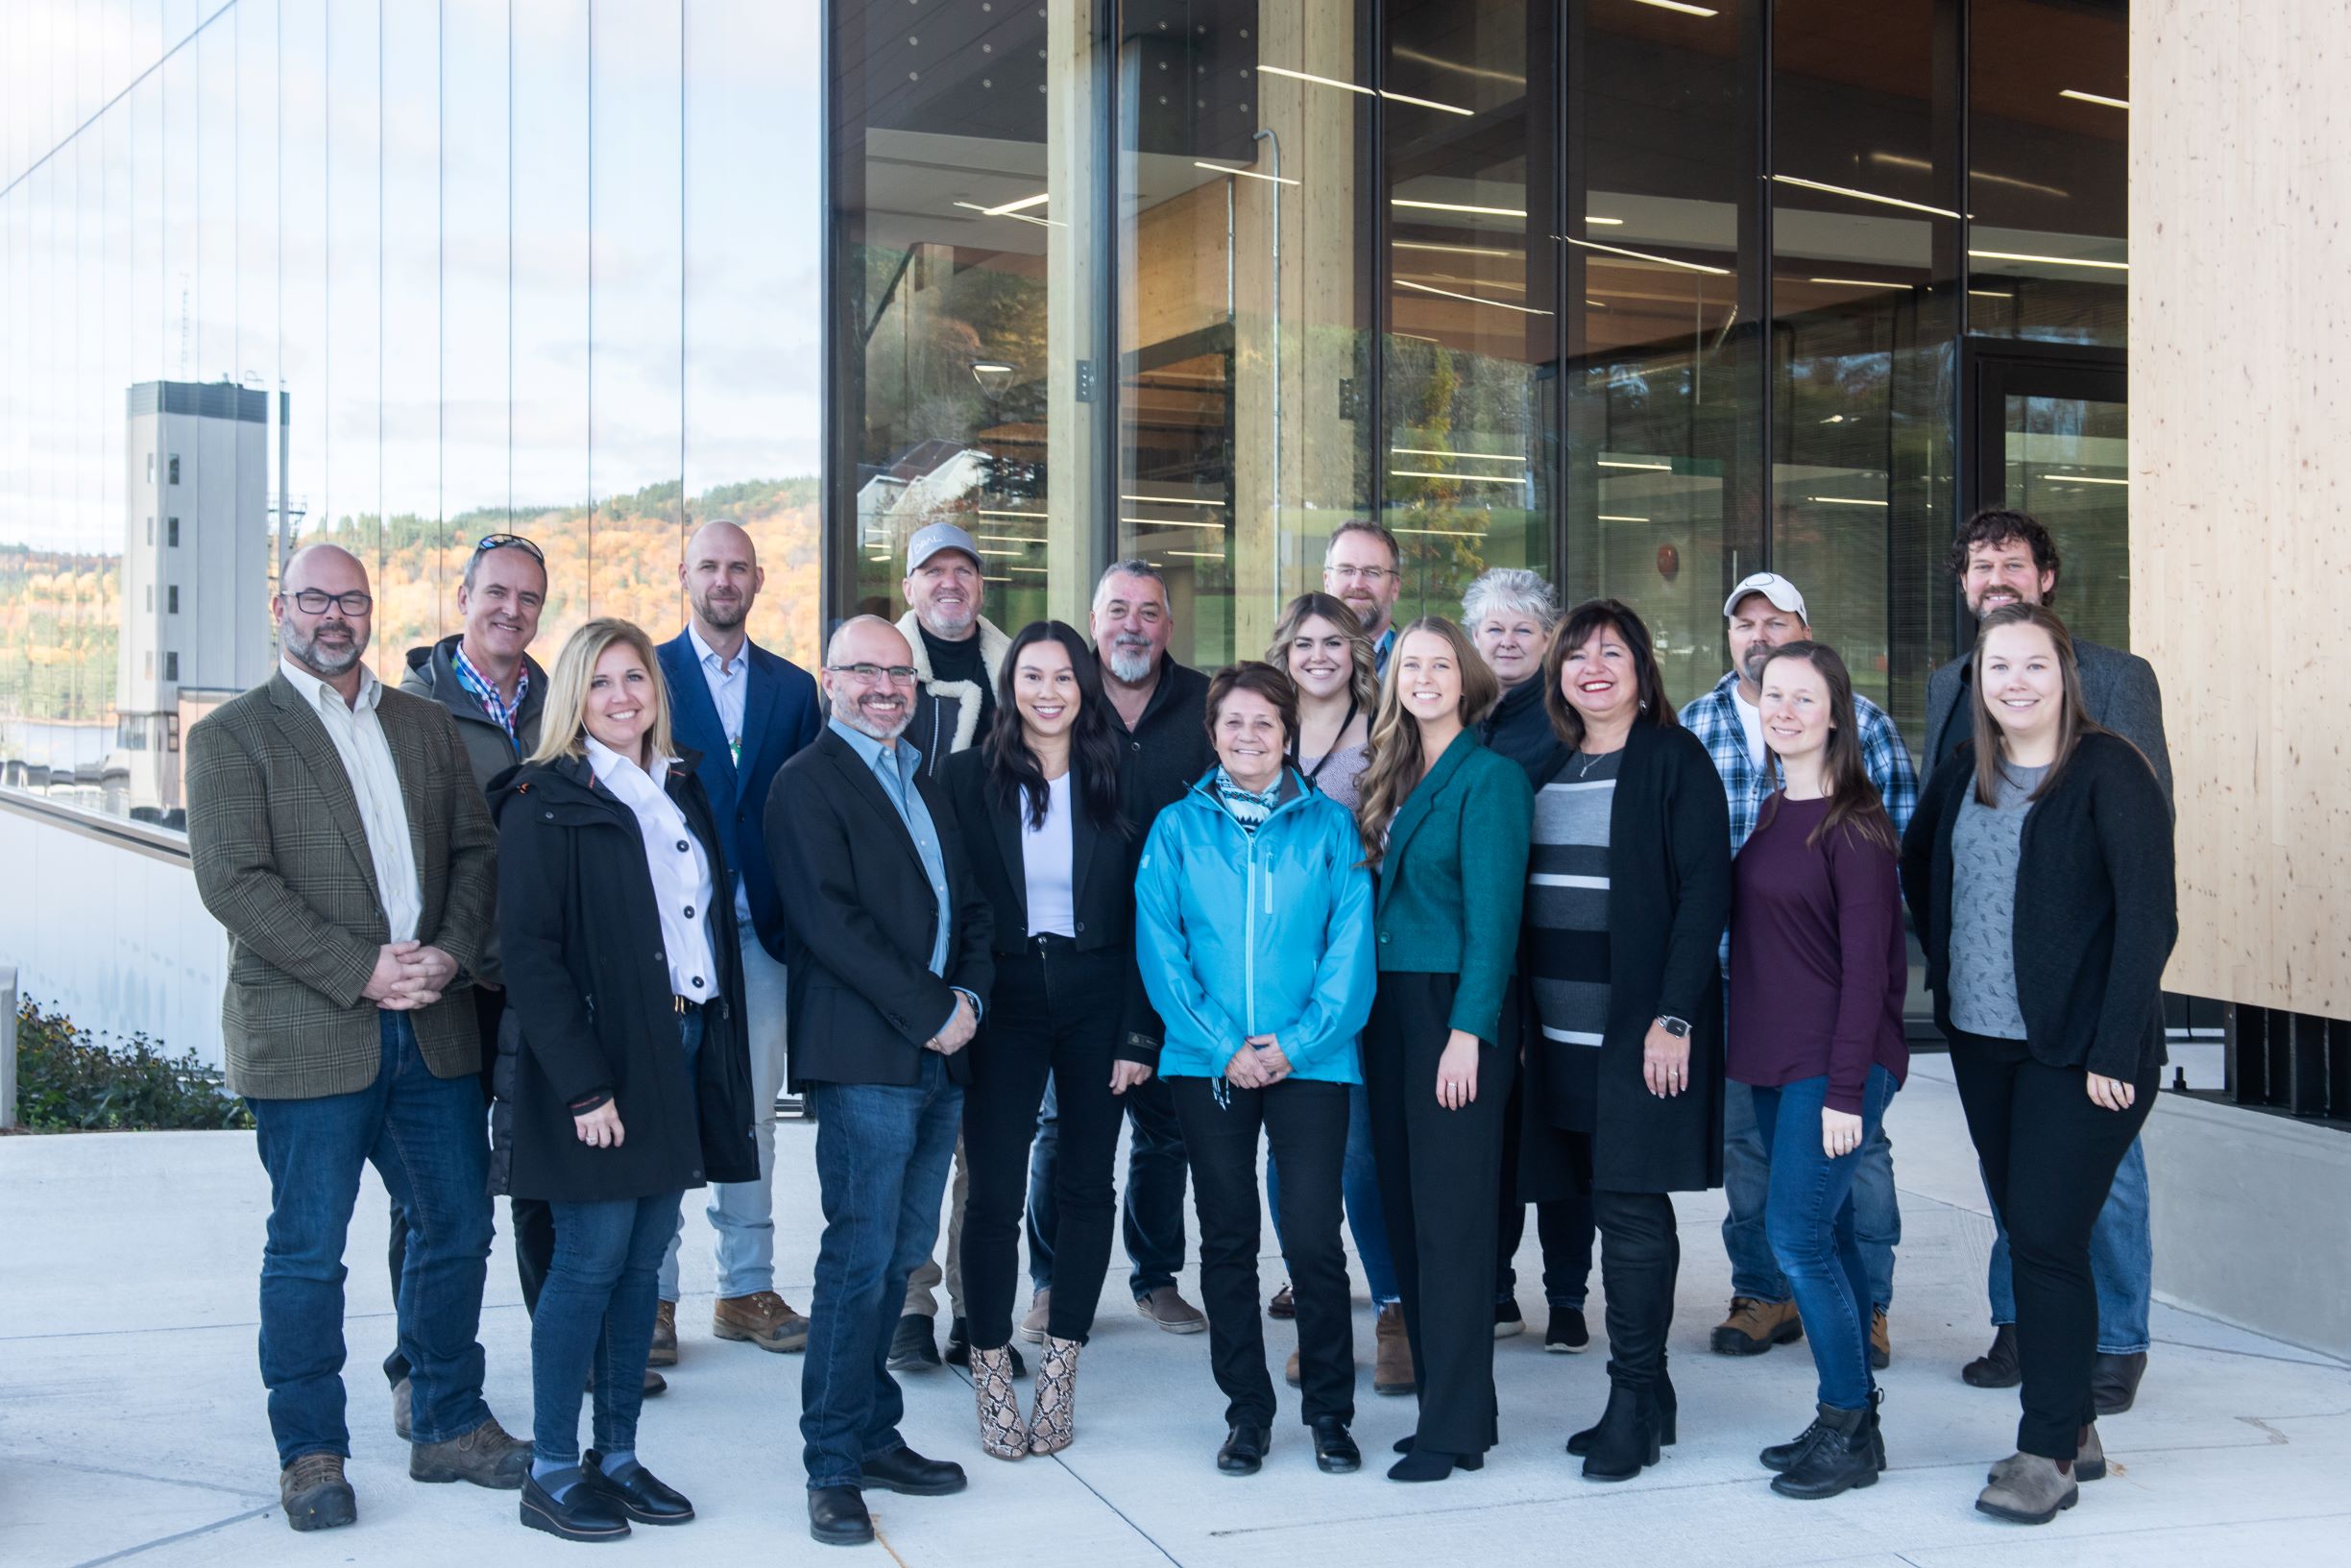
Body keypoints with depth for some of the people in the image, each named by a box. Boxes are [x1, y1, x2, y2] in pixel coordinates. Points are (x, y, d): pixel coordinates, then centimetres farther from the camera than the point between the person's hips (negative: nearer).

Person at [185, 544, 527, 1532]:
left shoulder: (425, 724, 15)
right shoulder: (231, 736, -1)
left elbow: (475, 847, 11)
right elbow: (233, 881, -11)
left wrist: (453, 951, -8)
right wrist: (360, 973, -17)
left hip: (433, 1027, 5)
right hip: (308, 1035, -5)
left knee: (458, 1226, 10)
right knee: (307, 1252, 3)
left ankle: (448, 1425, 26)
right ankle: (311, 1453, 17)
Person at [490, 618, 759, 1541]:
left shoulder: (681, 791, 14)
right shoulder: (547, 801, -7)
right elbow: (528, 952, -13)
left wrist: (718, 1050, 9)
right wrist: (583, 1083, -18)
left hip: (680, 1049, 6)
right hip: (595, 1057, -6)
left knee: (643, 1263, 10)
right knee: (591, 1259, -3)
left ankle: (618, 1456, 19)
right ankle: (551, 1473, 7)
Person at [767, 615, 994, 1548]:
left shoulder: (924, 783, 20)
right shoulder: (807, 783, -4)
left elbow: (967, 904, 19)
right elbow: (829, 920, -14)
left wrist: (969, 996, 0)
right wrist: (928, 1011, -14)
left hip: (942, 1052, 7)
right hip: (866, 1057, -7)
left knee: (900, 1255, 12)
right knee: (860, 1259, -6)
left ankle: (873, 1436, 22)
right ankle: (834, 1469, 2)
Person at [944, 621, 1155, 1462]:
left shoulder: (1111, 783, 4)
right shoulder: (971, 777, 1)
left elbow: (1134, 917, 3)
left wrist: (1135, 1033, -2)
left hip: (1094, 998, 2)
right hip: (1006, 999, -2)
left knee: (1086, 1185, 6)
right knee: (995, 1188, -3)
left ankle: (1062, 1367, 18)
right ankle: (991, 1370, 9)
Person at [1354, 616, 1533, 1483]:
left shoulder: (1489, 776, -7)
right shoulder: (1392, 777, 15)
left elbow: (1493, 913, -12)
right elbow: (1377, 893, 14)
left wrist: (1468, 1030, -17)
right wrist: (1368, 1007, 5)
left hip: (1454, 1009, -7)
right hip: (1388, 1009, 7)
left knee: (1450, 1218, -5)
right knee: (1407, 1209, 9)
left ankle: (1456, 1427, 0)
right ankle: (1443, 1401, 17)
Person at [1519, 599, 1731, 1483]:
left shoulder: (1672, 759, -4)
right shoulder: (1547, 766, 14)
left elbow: (1704, 891, -10)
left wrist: (1673, 1015, -16)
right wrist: (1525, 1015, 9)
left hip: (1641, 1026, -6)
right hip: (1562, 1029, 6)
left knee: (1629, 1205, -6)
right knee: (1617, 1203, 10)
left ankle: (1633, 1401, 3)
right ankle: (1650, 1397, 19)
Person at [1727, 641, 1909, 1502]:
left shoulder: (1853, 824, -11)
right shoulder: (1771, 814, 12)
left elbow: (1866, 961, -15)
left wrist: (1846, 1088, -18)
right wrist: (1745, 1047, 9)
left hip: (1833, 1064, -8)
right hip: (1775, 1060, 8)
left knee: (1797, 1235, -10)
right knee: (1825, 1232, 11)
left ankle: (1848, 1428, 2)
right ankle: (1851, 1420, 19)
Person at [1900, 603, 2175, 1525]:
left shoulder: (2110, 773, -10)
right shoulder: (1963, 775, 9)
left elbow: (2149, 917, -13)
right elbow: (1917, 867, 28)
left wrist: (2114, 1052, -16)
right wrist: (1947, 965, 17)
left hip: (2078, 1051, -6)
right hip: (1981, 1043, 6)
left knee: (2048, 1237, -7)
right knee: (2023, 1234, 10)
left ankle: (2048, 1453, 3)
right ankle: (2075, 1429, 22)